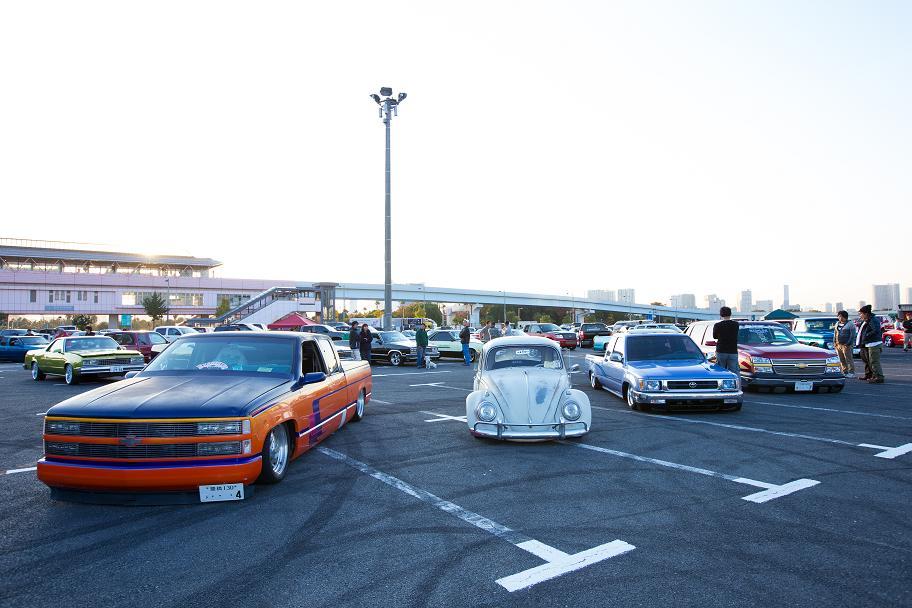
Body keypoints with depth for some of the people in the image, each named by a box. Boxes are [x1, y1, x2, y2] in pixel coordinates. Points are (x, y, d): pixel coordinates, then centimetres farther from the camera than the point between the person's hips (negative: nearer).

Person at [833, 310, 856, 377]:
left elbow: (852, 335, -8)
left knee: (849, 359, -6)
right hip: (838, 345, 7)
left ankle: (851, 373, -1)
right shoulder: (837, 324, 17)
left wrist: (848, 343, -15)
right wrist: (834, 342, 13)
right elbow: (835, 333, 21)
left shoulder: (850, 325, -3)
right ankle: (845, 372, 13)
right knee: (842, 360, 7)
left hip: (846, 345, -7)